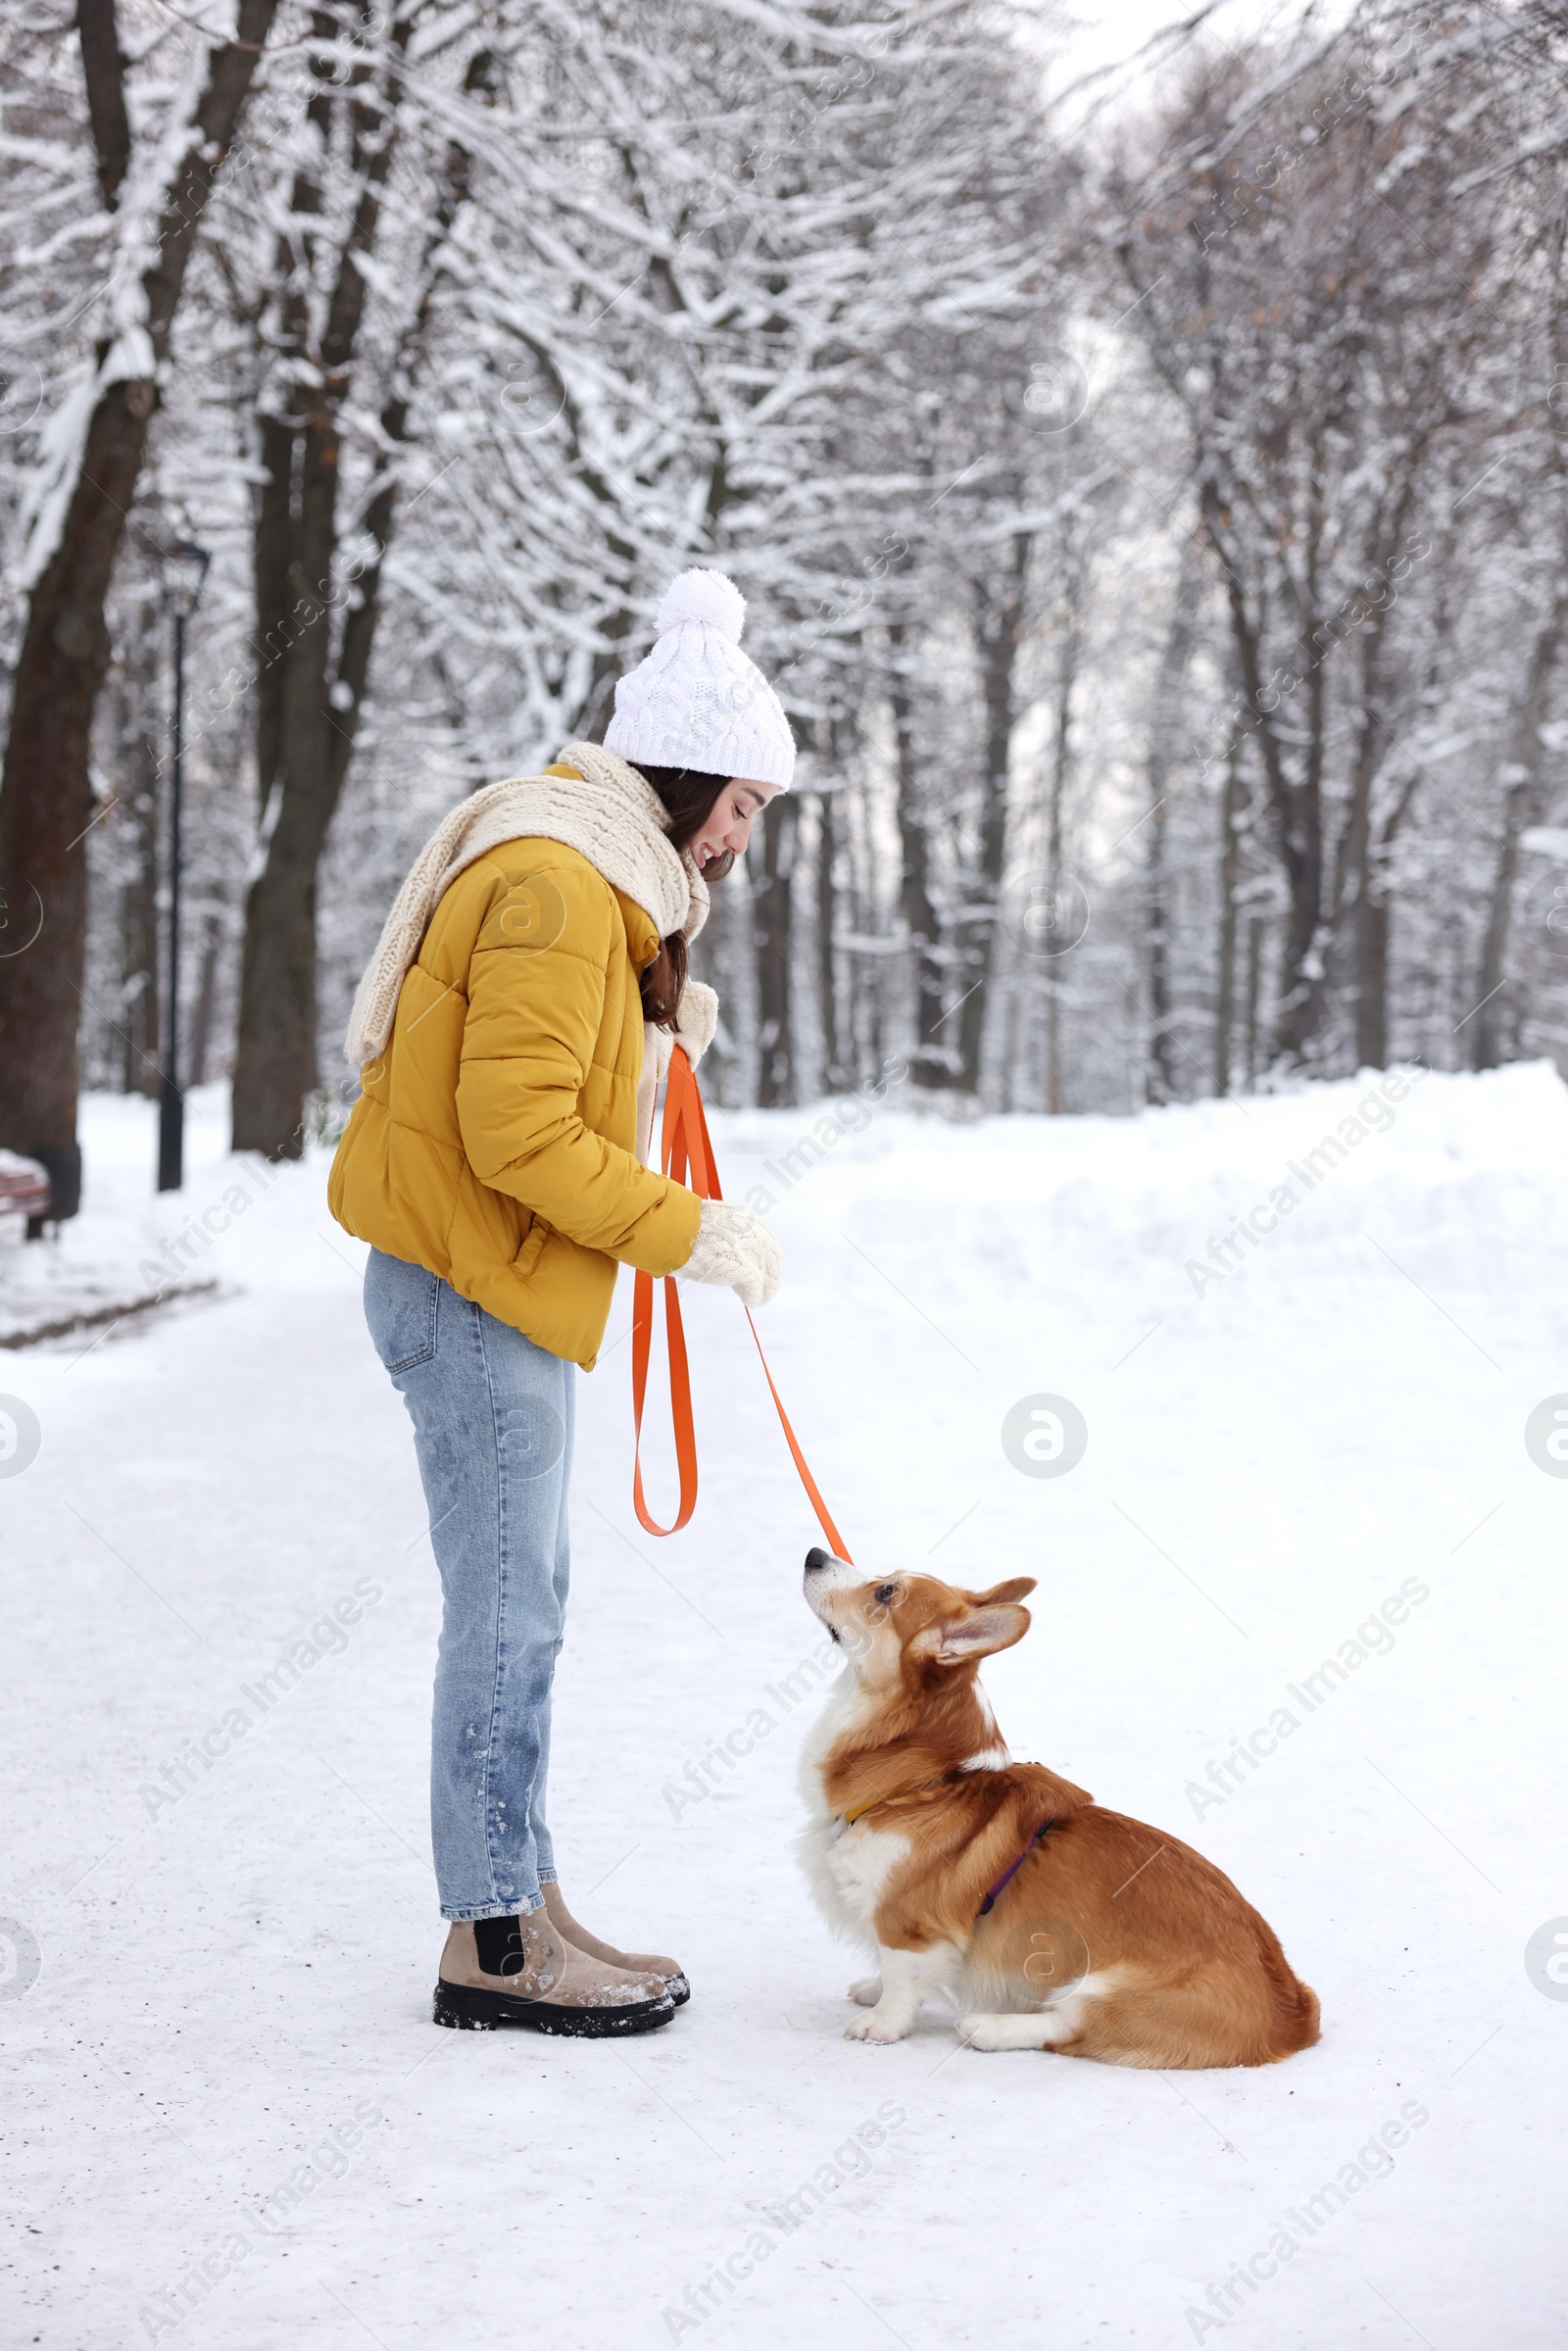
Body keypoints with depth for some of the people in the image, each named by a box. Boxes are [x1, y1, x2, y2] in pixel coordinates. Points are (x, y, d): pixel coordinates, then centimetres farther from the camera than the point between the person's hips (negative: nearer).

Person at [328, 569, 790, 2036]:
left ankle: (519, 1903, 22)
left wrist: (661, 1019, 10)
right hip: (471, 1287, -11)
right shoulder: (556, 885, -18)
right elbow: (518, 1133, -23)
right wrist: (685, 1232, -18)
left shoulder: (592, 872, 16)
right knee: (506, 1612, -6)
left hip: (505, 1285, 11)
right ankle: (494, 1944, 0)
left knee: (519, 1605, 14)